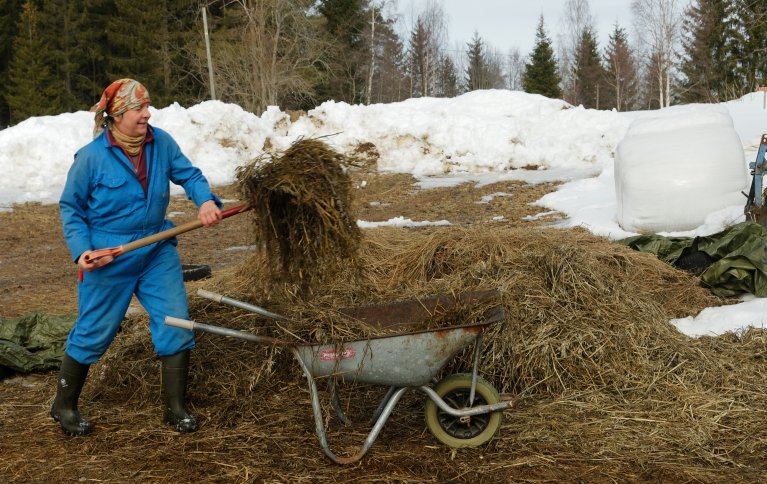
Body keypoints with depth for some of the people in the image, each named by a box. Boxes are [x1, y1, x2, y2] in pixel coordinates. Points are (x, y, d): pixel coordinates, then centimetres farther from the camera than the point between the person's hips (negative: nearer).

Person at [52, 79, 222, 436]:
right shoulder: (91, 157, -15)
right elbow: (70, 208, -5)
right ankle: (64, 406, 29)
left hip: (157, 254, 4)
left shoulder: (161, 143, -5)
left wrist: (206, 200, -17)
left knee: (176, 324, 0)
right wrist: (81, 250, -17)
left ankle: (176, 407, 16)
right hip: (107, 261, -4)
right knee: (93, 333, 6)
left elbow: (189, 174, 4)